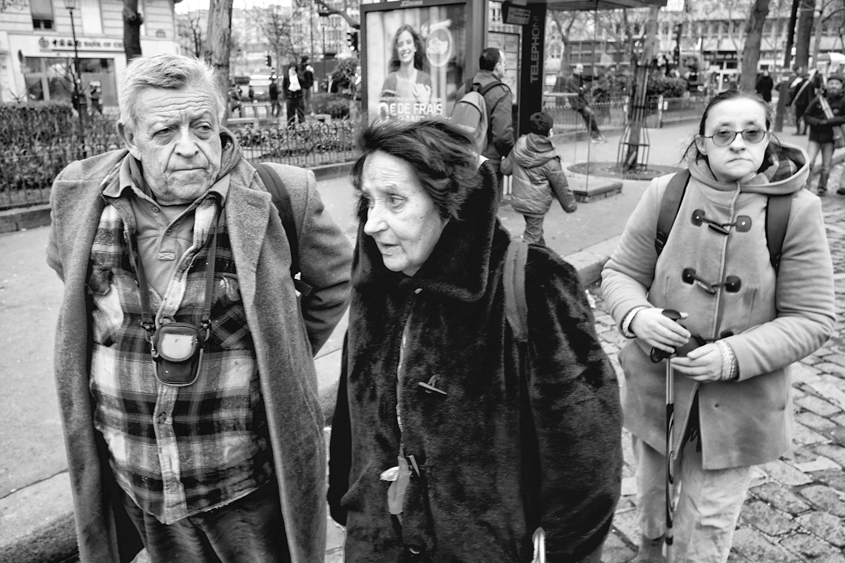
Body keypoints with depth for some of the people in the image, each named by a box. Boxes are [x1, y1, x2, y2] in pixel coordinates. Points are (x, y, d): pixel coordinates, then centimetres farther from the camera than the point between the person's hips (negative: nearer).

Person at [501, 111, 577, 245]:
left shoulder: (519, 147, -7)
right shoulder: (550, 162, -18)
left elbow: (505, 169, 3)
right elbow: (561, 187, -7)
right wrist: (570, 205, 8)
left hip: (518, 200, 6)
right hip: (537, 204, -6)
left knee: (536, 231, 24)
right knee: (532, 237, 3)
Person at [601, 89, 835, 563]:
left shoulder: (798, 210, -13)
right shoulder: (665, 194, -9)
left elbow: (812, 319, -10)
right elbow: (620, 273, -1)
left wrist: (735, 356, -24)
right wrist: (637, 315, -22)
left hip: (741, 398, -2)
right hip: (655, 382, 2)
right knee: (652, 484, 28)